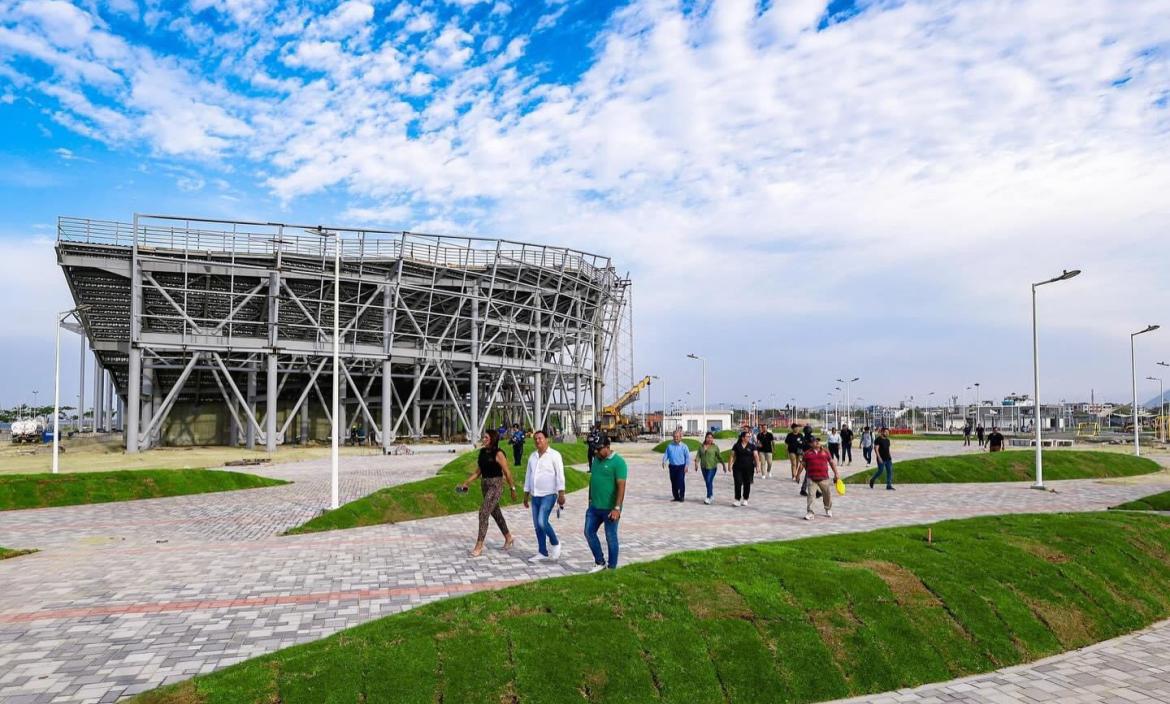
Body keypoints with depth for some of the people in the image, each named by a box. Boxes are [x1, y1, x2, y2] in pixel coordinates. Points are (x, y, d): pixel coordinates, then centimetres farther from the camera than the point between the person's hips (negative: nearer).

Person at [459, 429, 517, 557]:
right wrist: (466, 483, 8)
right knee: (496, 513, 18)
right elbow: (478, 471, 14)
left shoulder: (498, 453, -14)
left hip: (496, 485, -8)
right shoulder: (482, 452, 7)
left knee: (483, 513, -14)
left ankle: (479, 545, -10)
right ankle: (508, 538, 36)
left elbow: (507, 472, -10)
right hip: (485, 485, 8)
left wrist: (512, 488, -6)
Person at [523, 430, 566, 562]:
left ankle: (555, 544, 5)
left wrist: (561, 493, -17)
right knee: (537, 525, 7)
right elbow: (528, 475, 18)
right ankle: (543, 553, 17)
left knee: (542, 522, -18)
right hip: (535, 496, 7)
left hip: (548, 495, -7)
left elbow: (560, 475, -11)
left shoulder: (554, 455, -6)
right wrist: (526, 494, 17)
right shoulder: (532, 456, 13)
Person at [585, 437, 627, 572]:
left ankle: (612, 567, 18)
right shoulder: (597, 460, 9)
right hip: (594, 507, 8)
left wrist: (617, 508, -24)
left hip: (609, 509, -7)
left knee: (611, 537, 4)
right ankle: (599, 562, 24)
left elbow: (621, 486, -19)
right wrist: (590, 500, 19)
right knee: (589, 532, 10)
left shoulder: (618, 462, -15)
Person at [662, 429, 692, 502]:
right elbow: (666, 454, 11)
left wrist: (686, 466, -11)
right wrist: (664, 461, -6)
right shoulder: (670, 446, 8)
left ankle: (682, 497, 2)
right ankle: (676, 497, 17)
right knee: (673, 482, 7)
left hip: (681, 466, -4)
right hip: (672, 466, 4)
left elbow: (688, 457, -3)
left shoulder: (684, 446, -2)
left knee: (681, 482, -9)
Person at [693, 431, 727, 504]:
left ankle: (709, 498, -12)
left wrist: (724, 464, 1)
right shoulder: (701, 447, 8)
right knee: (707, 482, 12)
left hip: (712, 467, -4)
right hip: (703, 467, 4)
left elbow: (719, 456, 3)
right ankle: (712, 495, 28)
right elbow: (698, 455, 3)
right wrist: (696, 463, -12)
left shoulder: (715, 447, -1)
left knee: (709, 481, -14)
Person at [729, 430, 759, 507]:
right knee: (738, 483, -7)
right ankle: (737, 500, -2)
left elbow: (756, 456, -1)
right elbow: (732, 456, 5)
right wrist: (730, 465, -3)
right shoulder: (736, 446, 3)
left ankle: (745, 500, 20)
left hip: (749, 468, 1)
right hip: (738, 468, -1)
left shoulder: (752, 446, 3)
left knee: (747, 484, 6)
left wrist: (757, 465, -10)